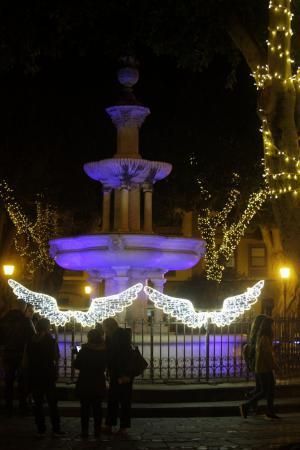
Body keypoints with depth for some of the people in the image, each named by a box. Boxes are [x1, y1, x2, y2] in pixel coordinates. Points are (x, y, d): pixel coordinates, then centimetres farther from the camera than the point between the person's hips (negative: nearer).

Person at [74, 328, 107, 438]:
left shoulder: (84, 350, -13)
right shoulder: (104, 350, -3)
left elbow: (76, 365, -7)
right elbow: (104, 366, 7)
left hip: (85, 383, -3)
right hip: (99, 383, 3)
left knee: (85, 407, 6)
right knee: (97, 407, 10)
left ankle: (85, 430, 6)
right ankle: (97, 430, 12)